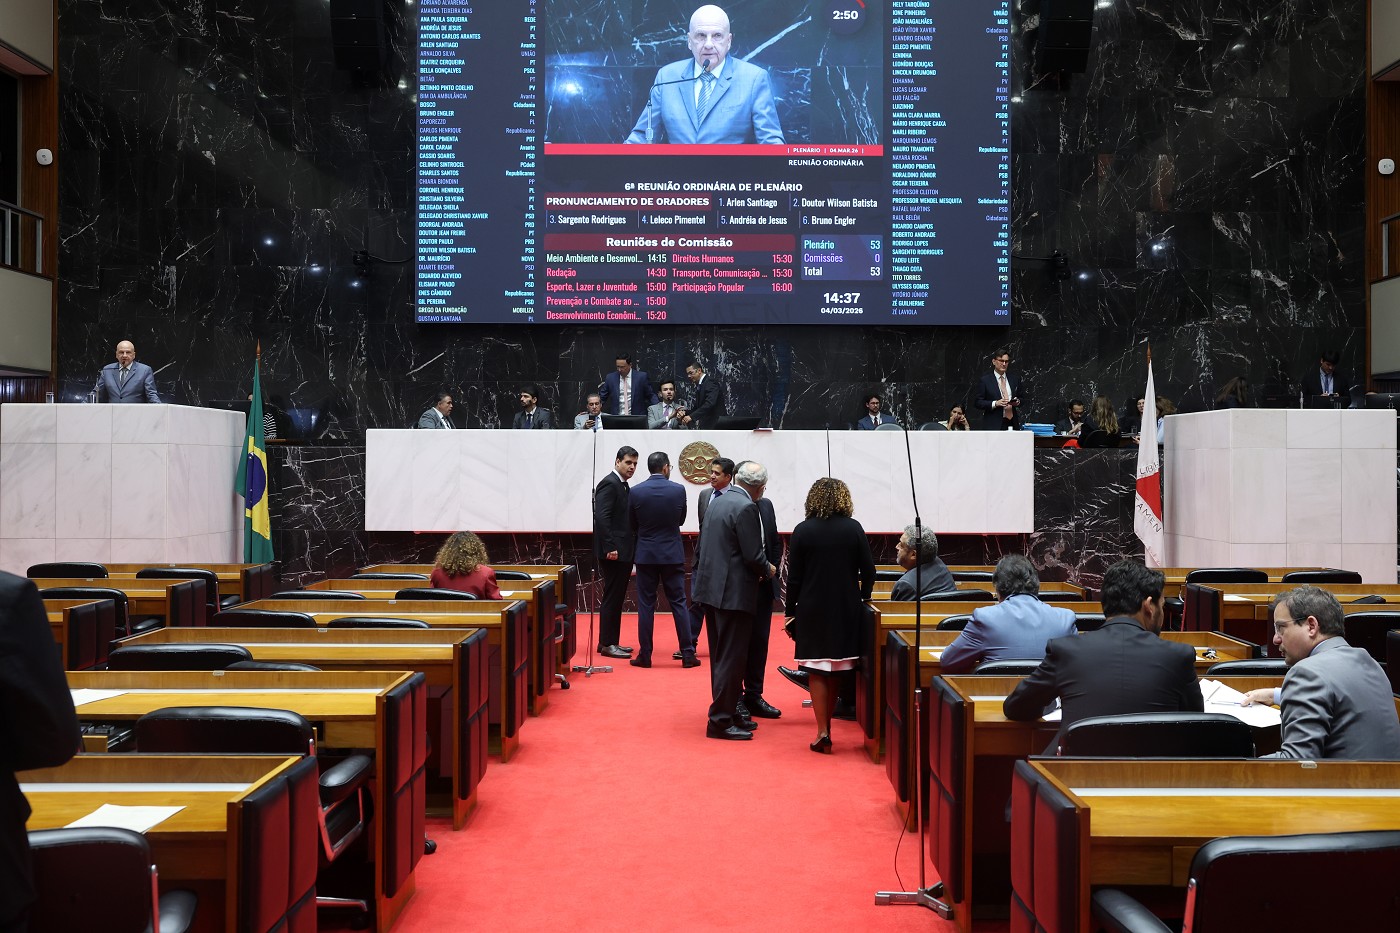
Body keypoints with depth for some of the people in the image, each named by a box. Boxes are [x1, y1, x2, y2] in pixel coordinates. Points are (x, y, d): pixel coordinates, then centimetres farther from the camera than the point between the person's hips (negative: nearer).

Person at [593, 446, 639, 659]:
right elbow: (602, 517, -20)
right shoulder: (609, 484, -12)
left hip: (622, 552, 10)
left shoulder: (622, 485, 17)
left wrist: (630, 549, 14)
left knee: (616, 598, 13)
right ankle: (607, 644, 0)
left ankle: (610, 641, 19)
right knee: (612, 597, -5)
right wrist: (610, 548, -23)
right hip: (613, 553, -10)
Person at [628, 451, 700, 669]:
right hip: (672, 554, 0)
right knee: (679, 603, 6)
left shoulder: (636, 492, -6)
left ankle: (645, 655, 7)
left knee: (646, 605, 5)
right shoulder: (678, 490, -6)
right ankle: (687, 654, 6)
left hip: (645, 554, 0)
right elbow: (681, 520, 7)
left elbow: (632, 525, 5)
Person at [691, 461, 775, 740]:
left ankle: (727, 712, 26)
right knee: (731, 657, -2)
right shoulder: (746, 508, -17)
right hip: (733, 592, -10)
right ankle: (720, 720, 2)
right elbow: (753, 555, -20)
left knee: (722, 656, 16)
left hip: (713, 587, 10)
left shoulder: (721, 500, 11)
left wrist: (759, 567, 18)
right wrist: (768, 569, 1)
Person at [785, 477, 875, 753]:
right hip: (846, 609, 2)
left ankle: (823, 733, -1)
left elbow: (794, 577, -5)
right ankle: (826, 726, 21)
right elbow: (868, 572, -1)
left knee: (817, 671, 4)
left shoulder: (803, 531, -7)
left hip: (812, 610, -2)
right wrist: (862, 598, 15)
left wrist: (791, 611, 4)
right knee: (836, 671, 15)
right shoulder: (854, 528, -3)